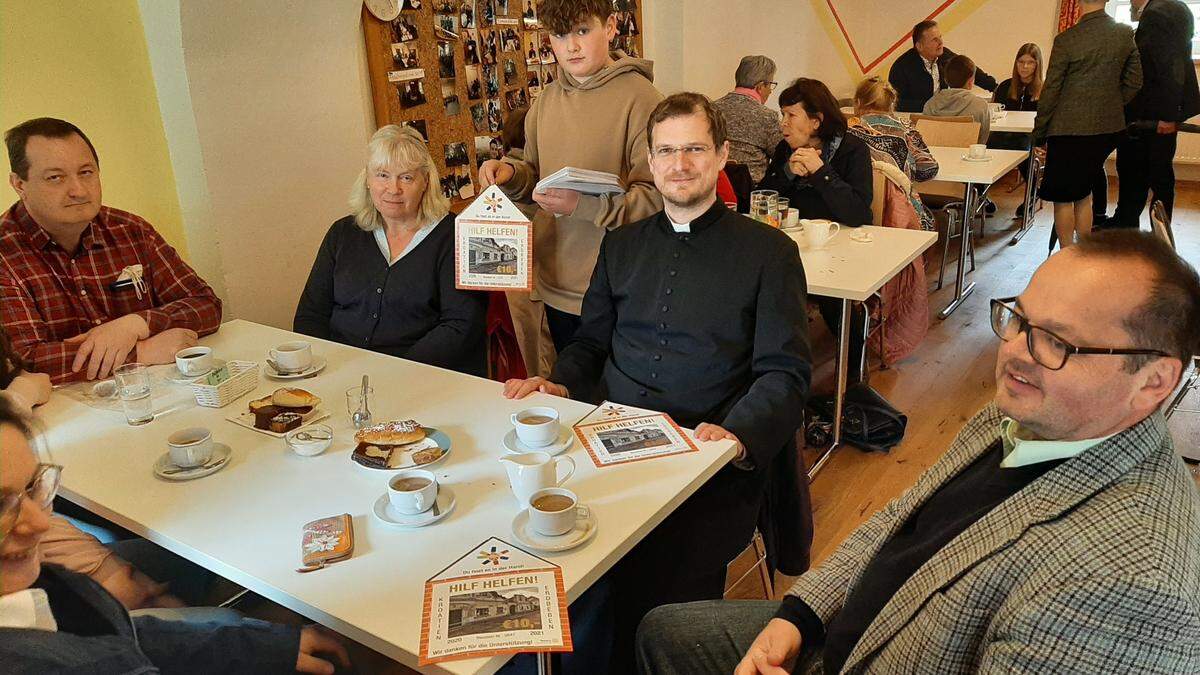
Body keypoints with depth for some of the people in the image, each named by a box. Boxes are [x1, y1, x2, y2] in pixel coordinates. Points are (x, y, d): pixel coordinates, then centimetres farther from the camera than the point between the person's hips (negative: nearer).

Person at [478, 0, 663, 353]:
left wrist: (585, 205, -27)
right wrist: (510, 174, -3)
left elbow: (657, 198, -16)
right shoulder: (546, 100, 8)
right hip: (556, 285, 6)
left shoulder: (638, 96, -13)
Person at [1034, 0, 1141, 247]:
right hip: (1108, 127, 5)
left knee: (1063, 197, 7)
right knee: (1083, 192, 20)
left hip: (1069, 128, -5)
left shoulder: (1066, 40, -14)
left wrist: (1038, 133, -1)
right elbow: (1134, 82, 7)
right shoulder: (1126, 34, 1)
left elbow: (1051, 91, -9)